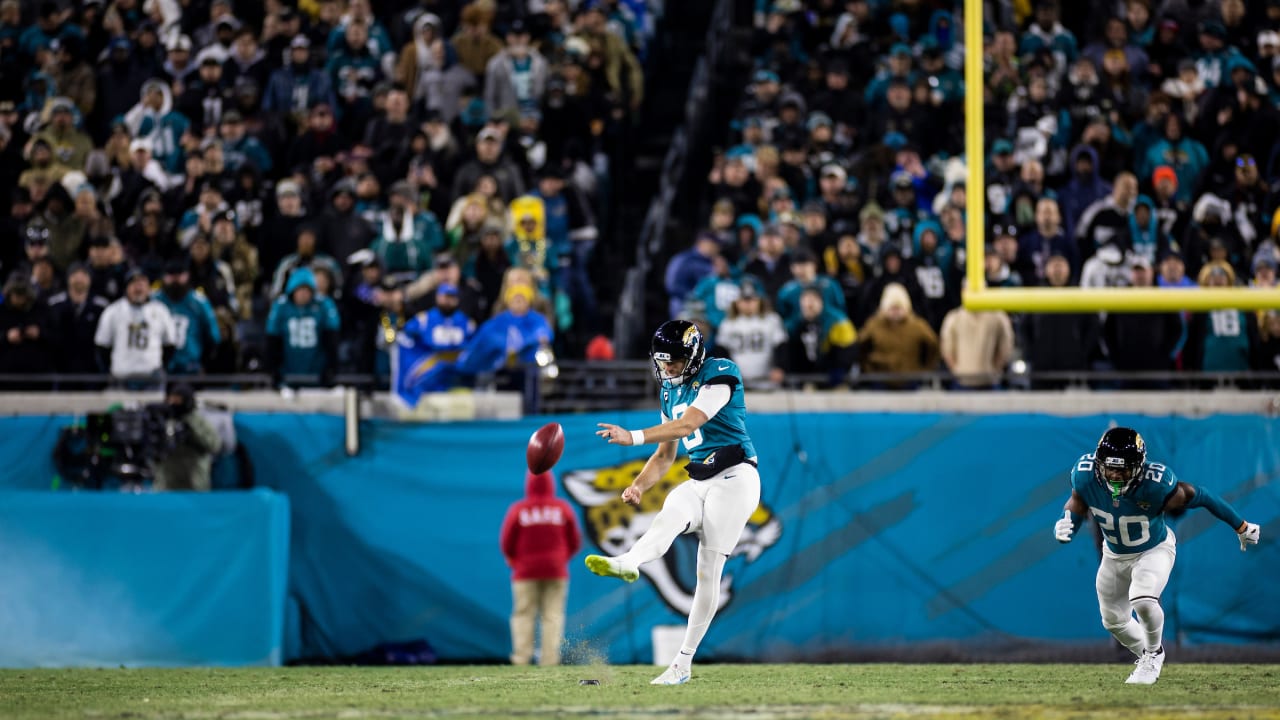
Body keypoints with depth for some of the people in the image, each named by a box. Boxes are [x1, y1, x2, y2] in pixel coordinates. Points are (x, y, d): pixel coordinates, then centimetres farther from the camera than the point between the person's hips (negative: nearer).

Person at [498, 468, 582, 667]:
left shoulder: (518, 510, -4)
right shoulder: (563, 509, 0)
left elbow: (506, 544, -2)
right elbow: (575, 542, 5)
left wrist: (514, 560, 17)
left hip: (526, 569, -1)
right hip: (556, 570, 1)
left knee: (523, 615, 2)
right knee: (553, 615, 1)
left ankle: (521, 658, -7)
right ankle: (550, 659, -7)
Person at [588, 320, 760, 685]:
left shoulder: (717, 377, -11)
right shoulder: (672, 391, 15)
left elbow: (687, 425, -25)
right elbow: (665, 455, 19)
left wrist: (634, 436, -34)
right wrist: (640, 485, 0)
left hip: (734, 478, -7)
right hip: (699, 484, 7)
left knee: (709, 570, -10)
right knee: (667, 518, -26)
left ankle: (683, 662, -15)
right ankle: (627, 563, -53)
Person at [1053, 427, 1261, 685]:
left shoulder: (1155, 485, -37)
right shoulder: (1086, 478, -29)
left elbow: (1200, 496, -23)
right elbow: (1074, 509, -15)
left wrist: (1241, 527, -10)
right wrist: (1062, 528, -42)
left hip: (1154, 550, -4)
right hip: (1115, 555, 5)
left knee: (1142, 601, -30)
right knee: (1113, 620, 15)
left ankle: (1153, 653, 1)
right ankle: (1147, 656, 47)